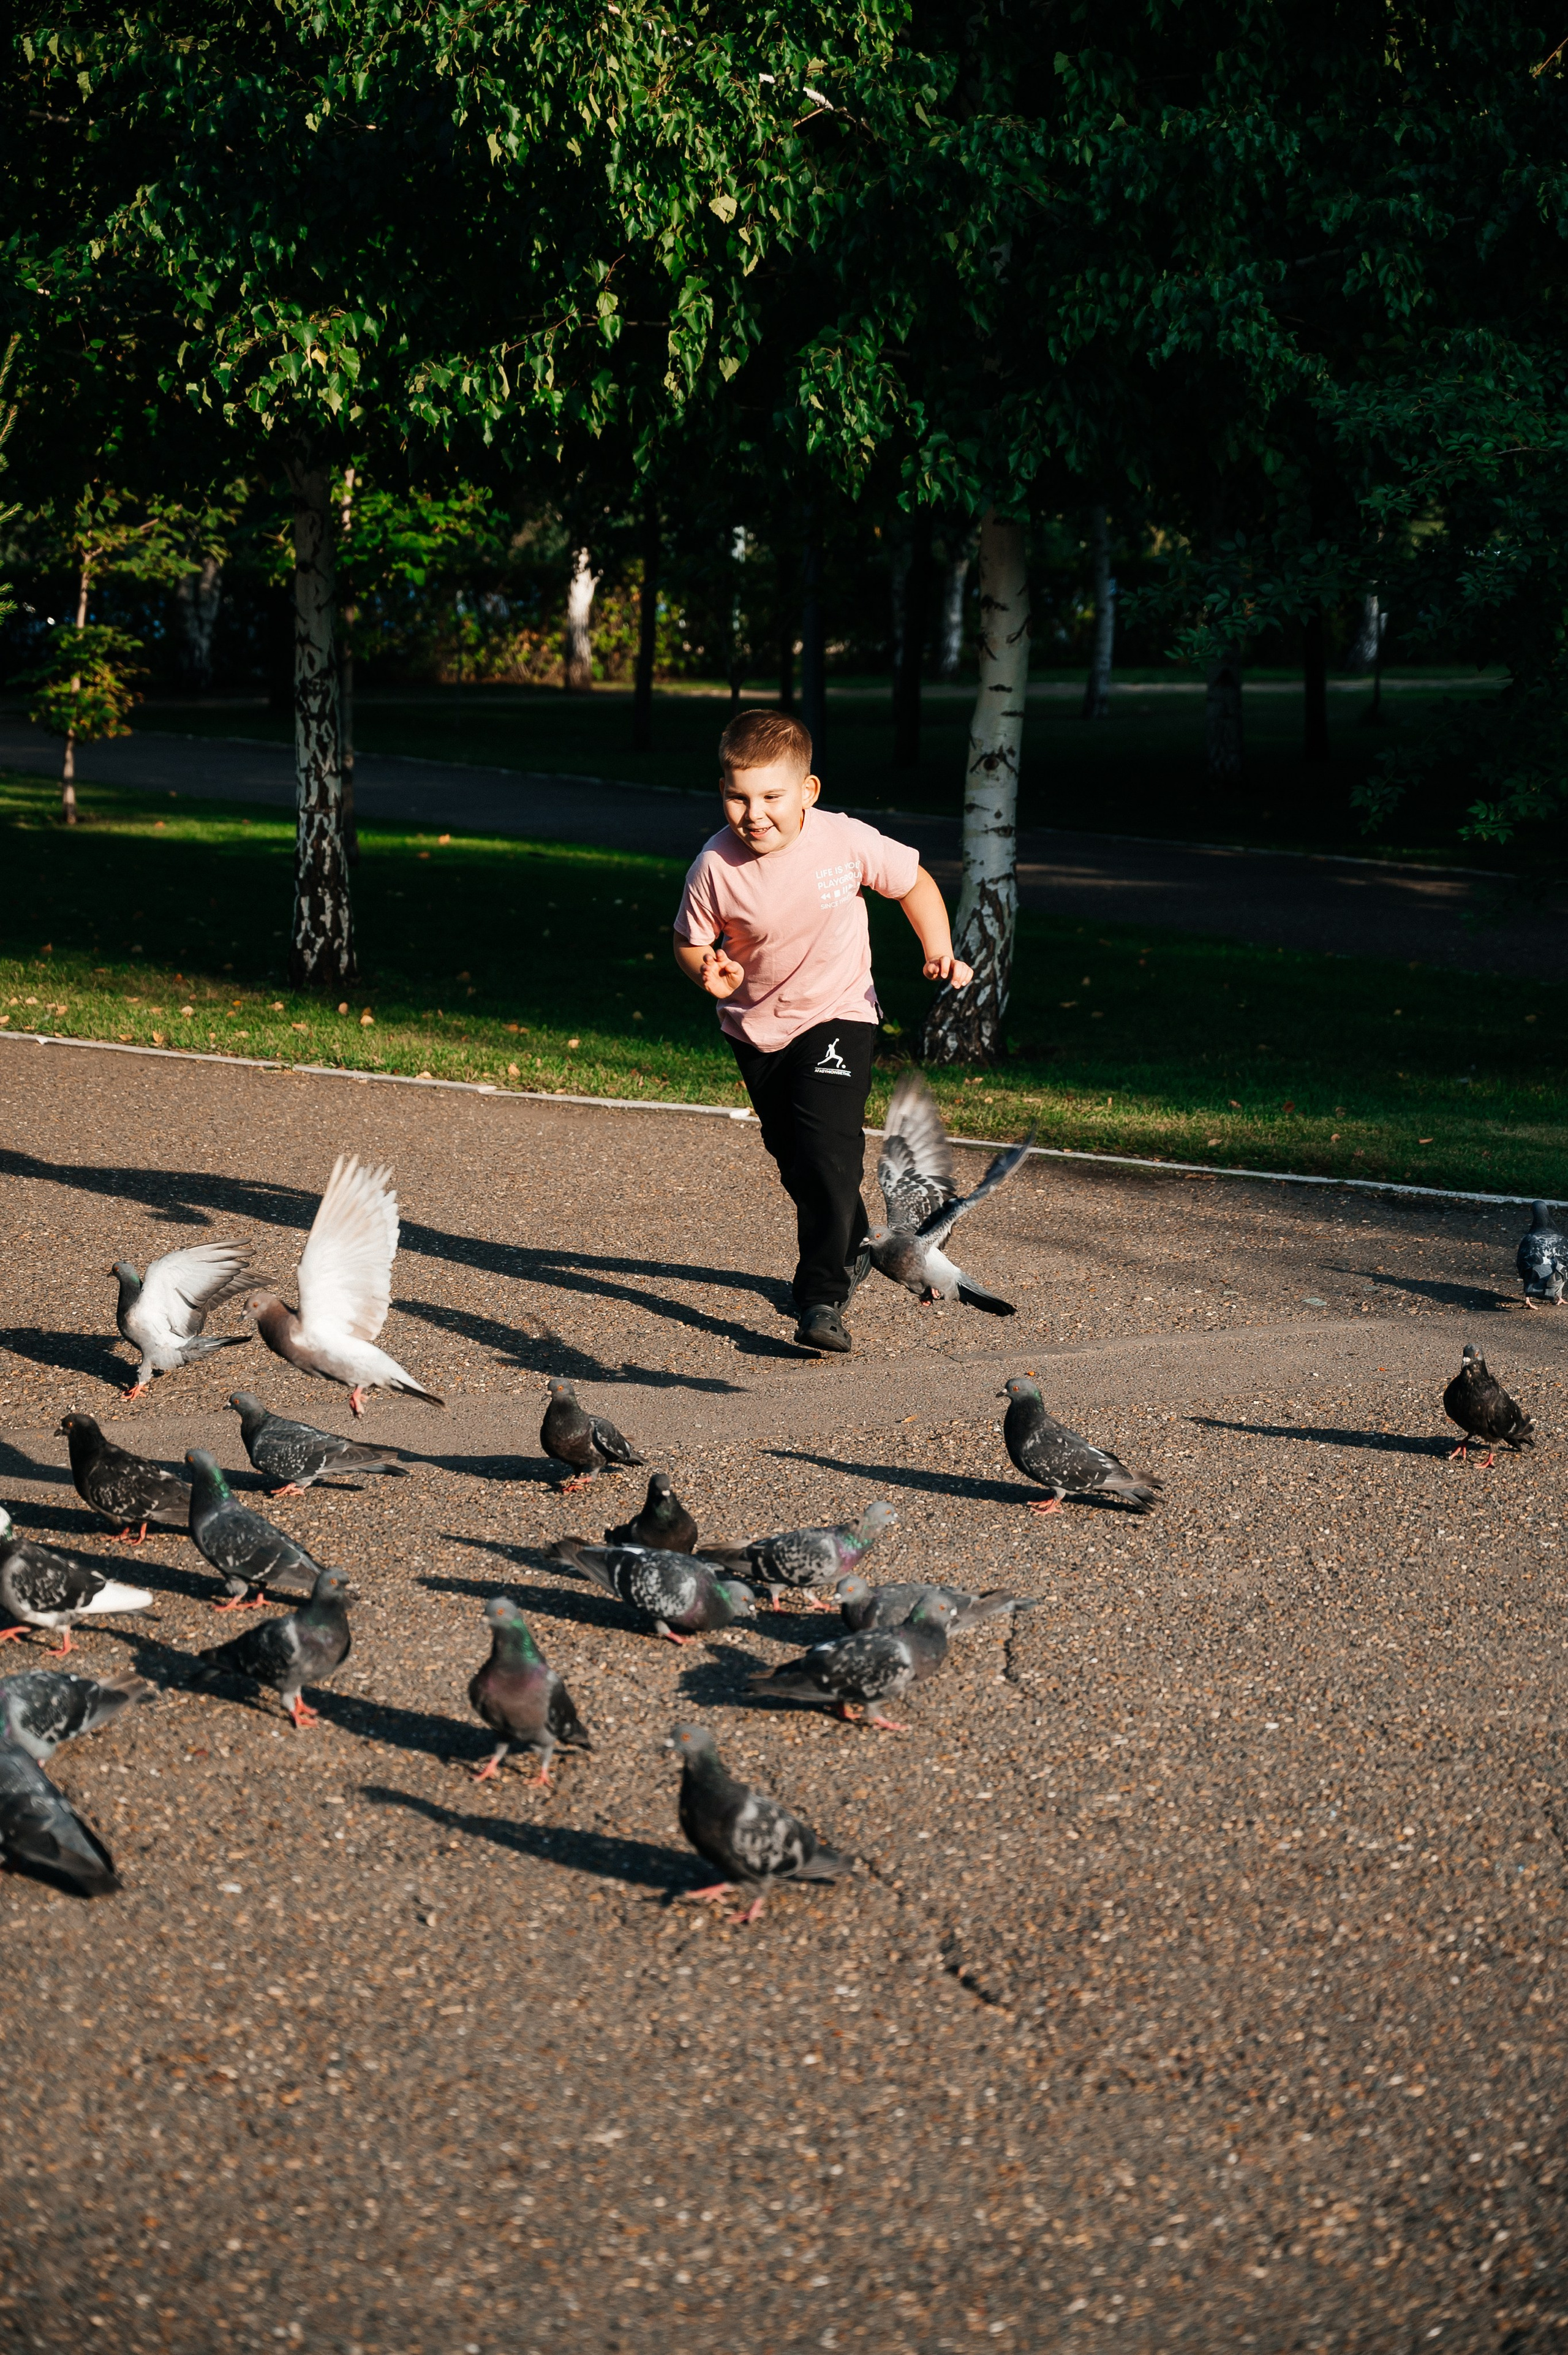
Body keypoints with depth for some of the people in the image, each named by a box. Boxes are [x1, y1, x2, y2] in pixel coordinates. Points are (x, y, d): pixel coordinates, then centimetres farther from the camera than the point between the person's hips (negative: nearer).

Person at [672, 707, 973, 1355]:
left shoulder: (847, 842, -22)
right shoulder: (715, 867, -21)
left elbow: (914, 883, -4)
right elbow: (691, 944, -7)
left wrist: (940, 953, -15)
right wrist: (710, 974, -29)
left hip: (837, 1015, -3)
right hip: (756, 1027, 3)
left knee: (827, 1148, -19)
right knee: (791, 1154, 17)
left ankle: (824, 1296, -14)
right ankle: (850, 1250, 45)